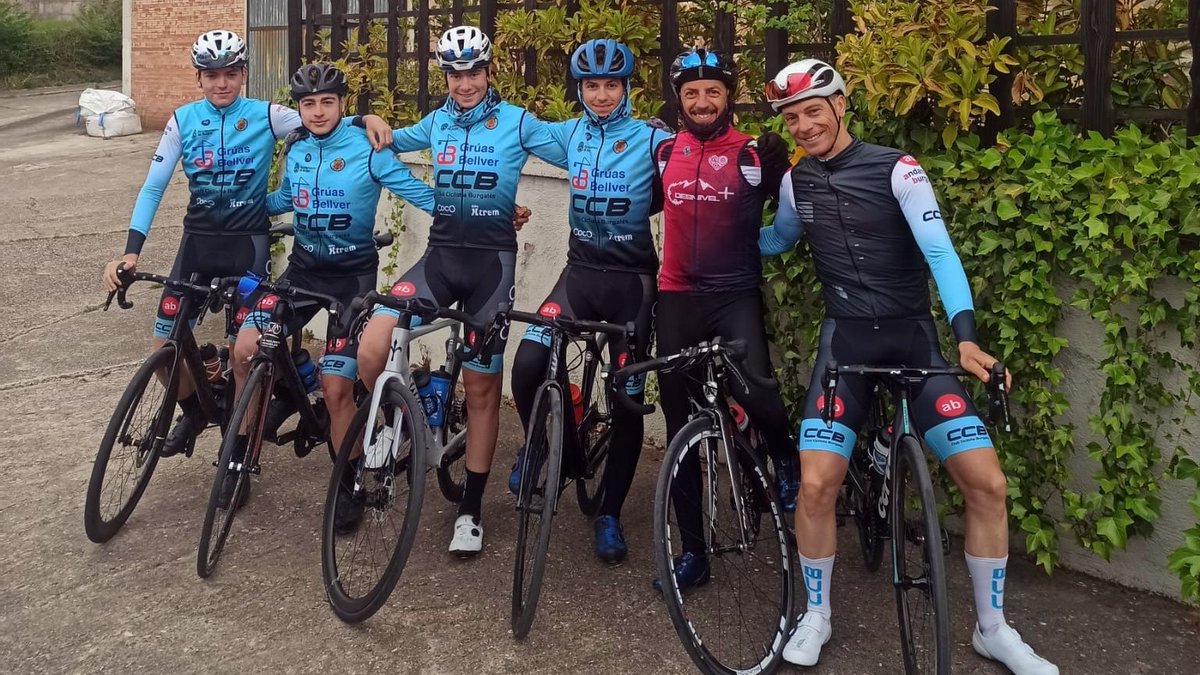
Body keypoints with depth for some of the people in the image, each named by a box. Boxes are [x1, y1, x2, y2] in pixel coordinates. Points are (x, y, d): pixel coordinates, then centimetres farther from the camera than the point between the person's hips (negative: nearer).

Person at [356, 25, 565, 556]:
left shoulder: (517, 122, -2)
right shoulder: (435, 123, 11)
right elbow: (392, 141, 29)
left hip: (492, 259, -3)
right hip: (441, 253, 3)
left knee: (481, 387, 3)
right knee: (370, 352, -19)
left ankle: (470, 510, 15)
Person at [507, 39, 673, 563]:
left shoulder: (651, 140, -7)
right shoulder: (569, 135, 5)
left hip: (632, 279, -2)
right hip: (581, 272, 3)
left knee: (627, 400, 2)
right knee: (526, 368, -17)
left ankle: (609, 516, 17)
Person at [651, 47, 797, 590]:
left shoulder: (756, 154, -3)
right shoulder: (665, 152, 8)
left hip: (736, 295, -3)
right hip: (677, 297, 4)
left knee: (754, 393, -29)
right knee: (679, 428, 6)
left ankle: (784, 455, 8)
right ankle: (693, 551, 17)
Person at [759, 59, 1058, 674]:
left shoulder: (896, 169, -7)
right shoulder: (795, 182, 7)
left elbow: (940, 253, -15)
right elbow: (774, 241, 27)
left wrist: (966, 337, -27)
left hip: (914, 339, -2)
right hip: (846, 342, 2)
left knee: (986, 483, -10)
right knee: (816, 483, -16)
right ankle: (816, 617, 8)